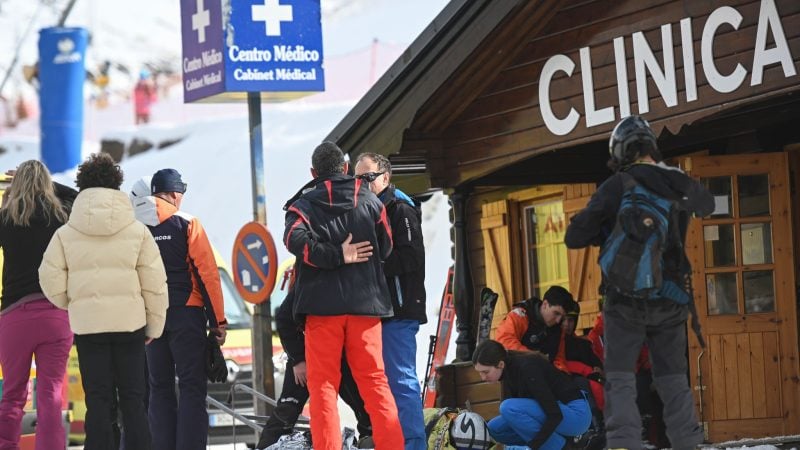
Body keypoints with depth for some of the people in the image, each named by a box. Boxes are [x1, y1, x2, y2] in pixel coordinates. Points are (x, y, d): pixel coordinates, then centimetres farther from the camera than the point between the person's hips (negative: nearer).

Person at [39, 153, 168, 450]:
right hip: (130, 322, 0)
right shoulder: (137, 231, -2)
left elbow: (51, 281, -2)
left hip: (87, 325, 0)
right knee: (133, 398, 7)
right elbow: (154, 283, -2)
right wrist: (155, 324, 8)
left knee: (97, 400, 5)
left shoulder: (66, 234, -1)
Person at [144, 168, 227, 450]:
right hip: (186, 312, -4)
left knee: (160, 388, 10)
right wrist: (218, 320, -3)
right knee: (192, 387, -2)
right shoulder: (187, 224, -5)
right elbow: (207, 273, -8)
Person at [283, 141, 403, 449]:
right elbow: (386, 248, 14)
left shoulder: (304, 204, 1)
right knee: (374, 381, 6)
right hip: (366, 301, 2)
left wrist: (337, 256, -14)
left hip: (322, 305, -2)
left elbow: (296, 239, -18)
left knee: (323, 385, 1)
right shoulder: (370, 201, 9)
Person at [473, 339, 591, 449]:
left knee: (510, 408, -26)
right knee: (495, 428, -1)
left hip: (576, 413, -9)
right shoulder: (509, 368, 0)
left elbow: (555, 415, -28)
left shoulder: (527, 367, -26)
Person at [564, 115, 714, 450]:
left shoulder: (617, 186, -10)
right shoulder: (681, 184, 4)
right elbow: (707, 205, 29)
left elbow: (574, 238, -9)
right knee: (673, 379, 13)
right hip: (671, 297, 4)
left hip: (627, 297, -4)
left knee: (620, 378, -2)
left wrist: (605, 234, 10)